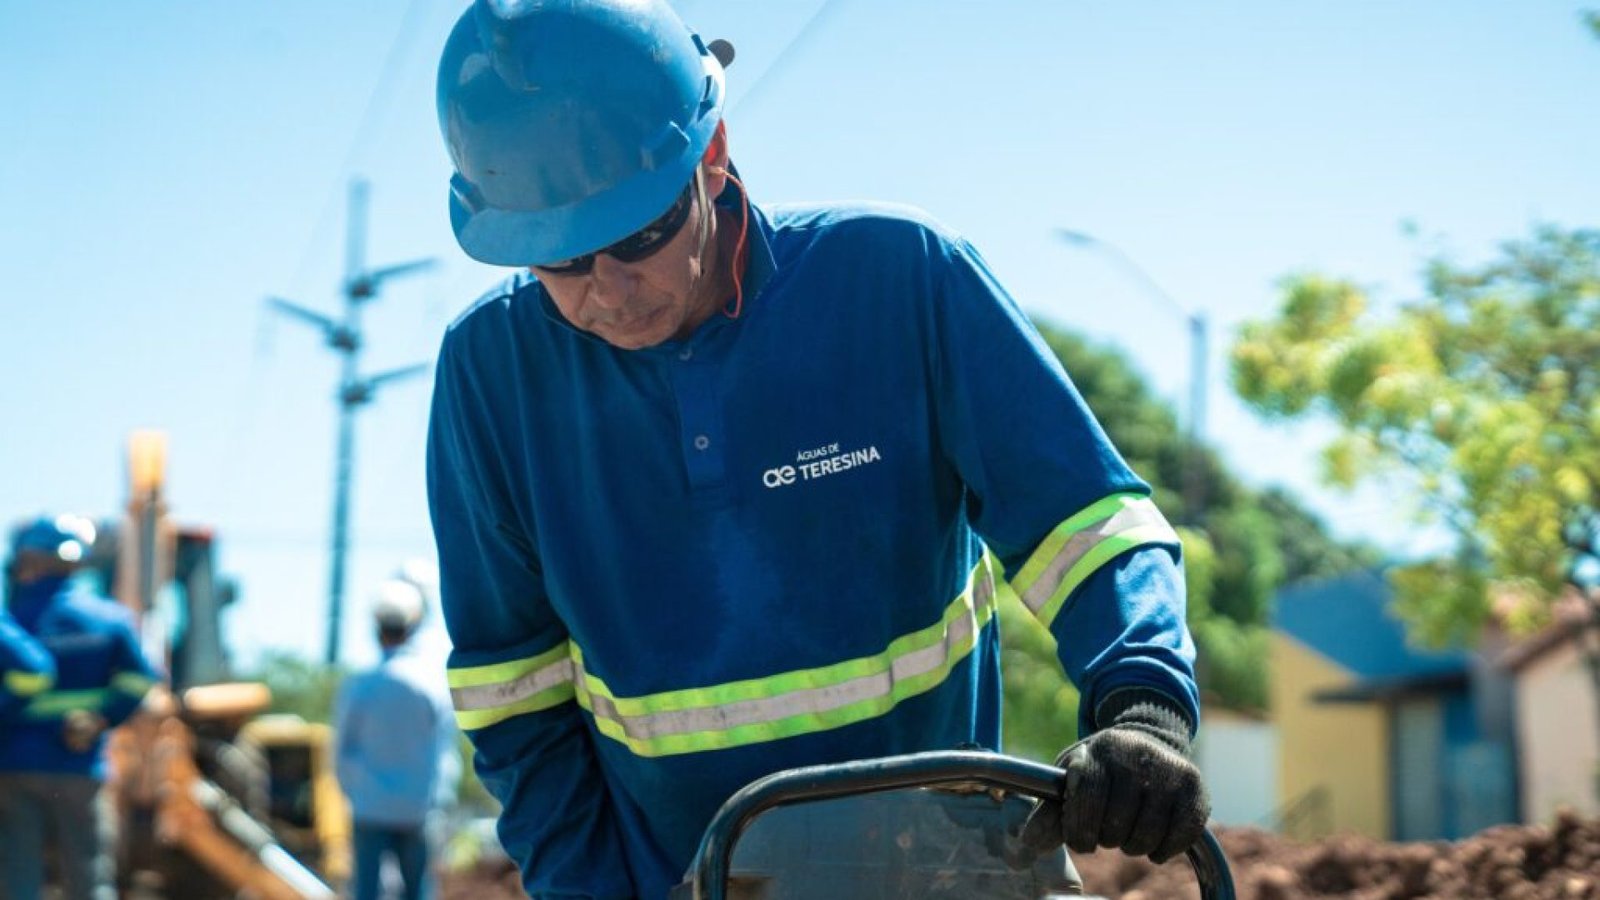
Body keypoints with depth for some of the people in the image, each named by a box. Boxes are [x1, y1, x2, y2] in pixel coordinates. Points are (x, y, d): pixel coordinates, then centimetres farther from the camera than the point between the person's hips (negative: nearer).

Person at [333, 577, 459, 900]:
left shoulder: (358, 686, -6)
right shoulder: (435, 684, -6)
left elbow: (343, 750, 1)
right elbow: (446, 753, -2)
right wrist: (437, 799, 9)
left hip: (371, 809, 0)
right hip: (418, 810, 0)